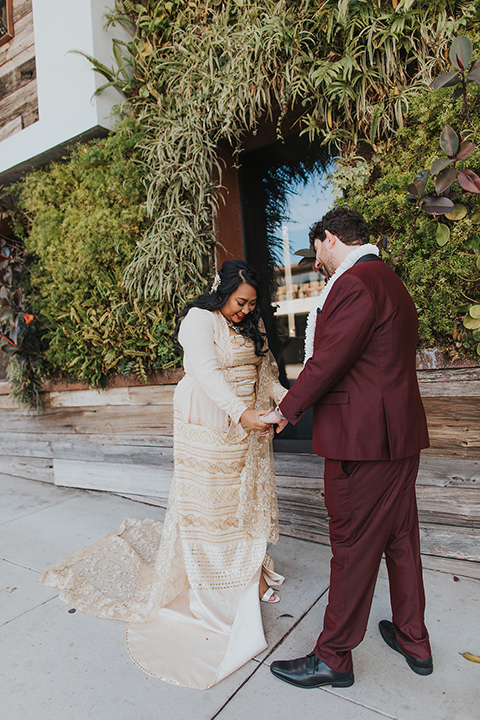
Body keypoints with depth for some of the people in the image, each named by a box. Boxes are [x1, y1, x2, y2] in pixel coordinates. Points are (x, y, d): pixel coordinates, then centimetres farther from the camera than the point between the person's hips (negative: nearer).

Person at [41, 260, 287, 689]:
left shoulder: (252, 326, 12)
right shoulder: (200, 320, -13)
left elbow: (264, 369, 13)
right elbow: (207, 371, -27)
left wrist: (283, 397, -7)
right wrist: (240, 412, -38)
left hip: (249, 422, 8)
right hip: (209, 424, -7)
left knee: (249, 492, 13)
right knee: (206, 496, 1)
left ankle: (251, 568, 29)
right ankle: (208, 585, 15)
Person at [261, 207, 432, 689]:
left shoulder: (355, 284, -17)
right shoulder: (390, 283, 16)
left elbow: (327, 361, -19)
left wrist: (286, 410, -4)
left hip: (362, 437, -10)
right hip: (400, 434, 10)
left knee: (353, 546, 3)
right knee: (400, 537, 20)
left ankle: (333, 658, 22)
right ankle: (414, 641, 38)